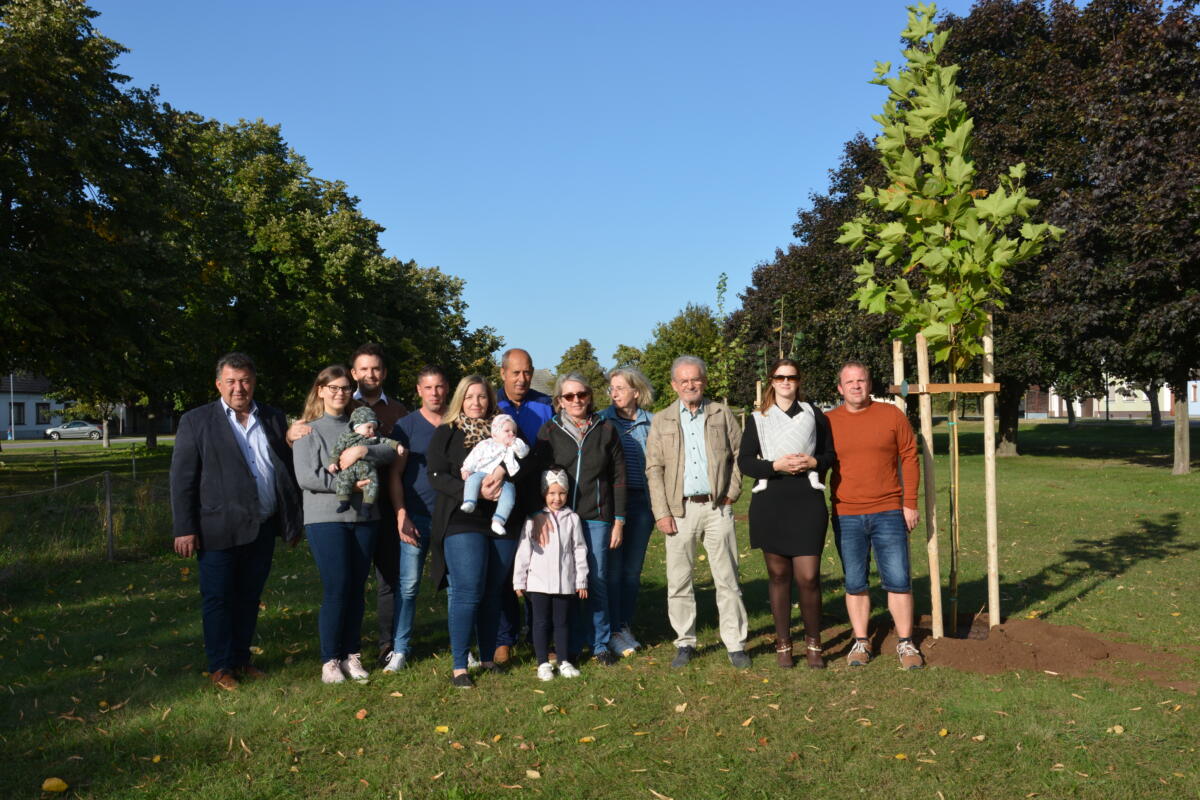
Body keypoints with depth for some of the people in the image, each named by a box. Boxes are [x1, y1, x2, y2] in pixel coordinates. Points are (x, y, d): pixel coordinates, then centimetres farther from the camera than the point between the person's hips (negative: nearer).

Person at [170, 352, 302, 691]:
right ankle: (220, 667, 17)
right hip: (219, 530, -4)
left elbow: (288, 470, 13)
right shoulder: (196, 421, -1)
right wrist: (185, 529, -9)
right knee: (218, 599, 4)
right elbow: (182, 478, -3)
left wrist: (294, 520, 11)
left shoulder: (274, 419, 10)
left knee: (249, 598, 13)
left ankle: (241, 659, 26)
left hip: (263, 529, 4)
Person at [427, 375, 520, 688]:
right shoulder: (446, 433, 6)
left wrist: (504, 469, -18)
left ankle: (488, 658, 20)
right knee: (468, 592, -9)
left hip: (502, 523, 3)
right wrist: (476, 491, -17)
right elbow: (437, 476, -5)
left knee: (493, 594, 7)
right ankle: (459, 667, 0)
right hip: (462, 523, -3)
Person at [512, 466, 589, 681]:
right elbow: (523, 551, 1)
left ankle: (563, 661, 21)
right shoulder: (534, 519, -1)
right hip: (538, 582, -1)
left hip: (565, 581, 1)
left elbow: (579, 550, 6)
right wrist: (519, 581, -1)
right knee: (541, 622, 5)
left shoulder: (572, 518, 3)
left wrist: (581, 580, 5)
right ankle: (543, 663, 14)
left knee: (562, 621, 10)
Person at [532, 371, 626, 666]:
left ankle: (600, 643, 19)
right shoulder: (549, 432, 4)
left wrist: (618, 520, 3)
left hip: (597, 518, 0)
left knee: (597, 581, 3)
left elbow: (618, 478, 7)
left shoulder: (606, 431, 6)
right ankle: (570, 646, 16)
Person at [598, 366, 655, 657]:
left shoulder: (651, 423, 4)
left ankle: (626, 625, 23)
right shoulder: (601, 421, 1)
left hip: (641, 502, 2)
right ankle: (613, 632, 10)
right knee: (612, 568, -1)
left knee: (633, 568, 9)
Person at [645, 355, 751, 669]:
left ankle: (735, 644, 11)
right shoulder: (661, 421, 8)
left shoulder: (722, 414, 9)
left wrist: (732, 492, -1)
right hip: (679, 510, 1)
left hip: (717, 506, 0)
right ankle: (685, 643, 17)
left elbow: (739, 454, 10)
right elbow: (654, 469, 4)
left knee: (727, 578, 2)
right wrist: (662, 512, -4)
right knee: (678, 581, 4)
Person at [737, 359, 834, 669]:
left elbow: (831, 454, 14)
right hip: (771, 502, 0)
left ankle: (813, 643, 13)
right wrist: (776, 465, -12)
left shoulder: (813, 414, 10)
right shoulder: (759, 419, 8)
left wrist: (812, 462, -8)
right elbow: (744, 461, 3)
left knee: (808, 576, -5)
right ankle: (783, 643, 19)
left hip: (808, 501, 0)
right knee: (779, 575, 7)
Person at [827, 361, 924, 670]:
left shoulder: (892, 415, 2)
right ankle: (860, 642, 20)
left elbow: (909, 457, 3)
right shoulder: (828, 421, 3)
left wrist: (910, 502, -1)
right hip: (846, 516, 1)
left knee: (898, 580, 1)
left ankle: (906, 643, 15)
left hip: (889, 513, -1)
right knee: (854, 583, 8)